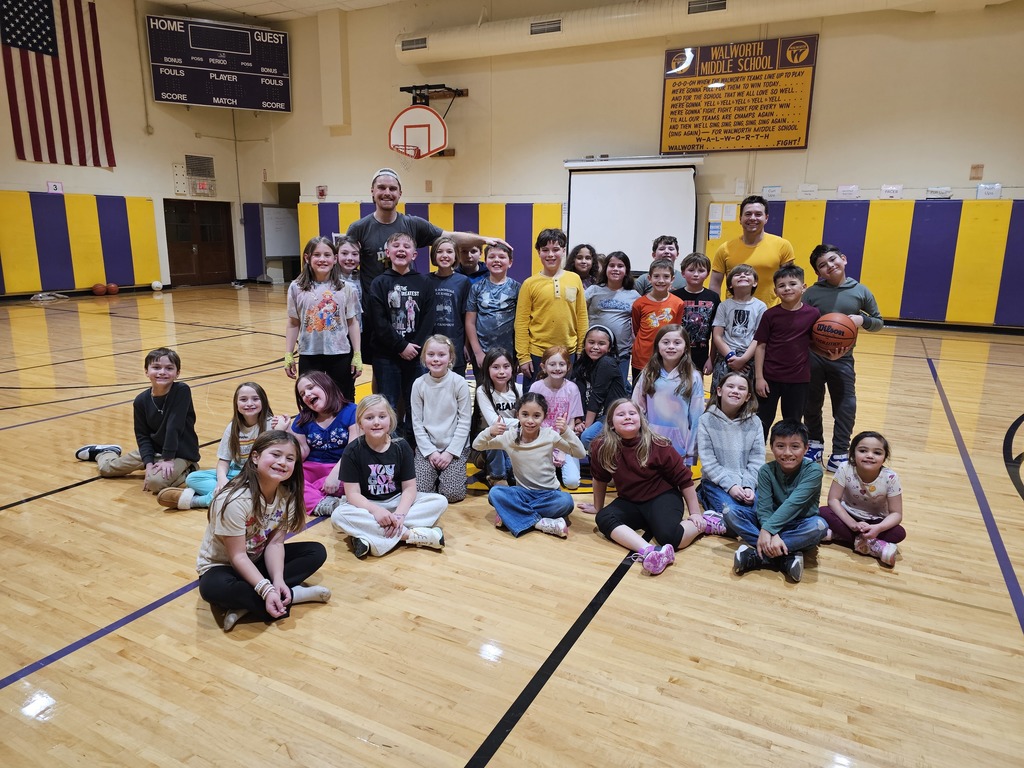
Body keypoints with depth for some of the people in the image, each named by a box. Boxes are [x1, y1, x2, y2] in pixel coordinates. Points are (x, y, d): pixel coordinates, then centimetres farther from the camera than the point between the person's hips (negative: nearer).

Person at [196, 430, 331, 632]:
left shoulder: (287, 495, -11)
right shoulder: (236, 500, -29)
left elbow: (275, 543, -11)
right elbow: (238, 556, -26)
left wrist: (278, 581, -26)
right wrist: (267, 590, -33)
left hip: (257, 560, 7)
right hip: (222, 566, -6)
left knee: (317, 552, -7)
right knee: (214, 588, -39)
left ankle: (247, 604, -18)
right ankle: (293, 595, -22)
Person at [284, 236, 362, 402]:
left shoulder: (345, 288, -3)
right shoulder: (297, 288, -3)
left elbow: (352, 323, 1)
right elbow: (293, 324, 3)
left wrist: (357, 355, -1)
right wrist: (288, 355, 2)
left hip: (341, 355, 0)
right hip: (309, 356, 1)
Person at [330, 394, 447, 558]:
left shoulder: (401, 446, -7)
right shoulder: (353, 451, -12)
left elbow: (409, 487, -8)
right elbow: (352, 493, -15)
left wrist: (399, 514, -27)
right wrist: (375, 510, -34)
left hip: (397, 502, 2)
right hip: (367, 505, -2)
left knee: (440, 501, -18)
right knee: (338, 516, -33)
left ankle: (370, 540, -30)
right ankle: (410, 535, -31)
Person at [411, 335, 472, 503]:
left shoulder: (459, 382, -9)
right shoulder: (419, 384, -3)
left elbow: (464, 421, -7)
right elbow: (417, 423, 0)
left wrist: (450, 452, -11)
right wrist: (430, 451, -9)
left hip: (455, 446, -2)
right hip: (427, 446, 2)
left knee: (452, 493, -15)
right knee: (419, 490, -13)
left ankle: (447, 474, 17)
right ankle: (436, 474, 18)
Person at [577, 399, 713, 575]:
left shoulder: (657, 446, -18)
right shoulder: (603, 447, -14)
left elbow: (684, 478, -8)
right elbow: (600, 479, 5)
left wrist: (695, 514, -5)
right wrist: (598, 507, 16)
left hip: (663, 497, -4)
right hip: (629, 502, 4)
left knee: (669, 536, -32)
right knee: (603, 518, -27)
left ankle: (704, 523, -2)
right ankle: (648, 551, -46)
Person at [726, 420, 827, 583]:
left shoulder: (813, 471, -16)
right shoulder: (766, 471, -9)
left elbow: (793, 503, -27)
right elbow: (764, 507, -18)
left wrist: (767, 530, -36)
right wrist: (773, 536, -37)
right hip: (772, 521, 3)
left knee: (819, 526, -36)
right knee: (730, 513, -20)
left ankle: (756, 555, -32)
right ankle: (786, 557, -30)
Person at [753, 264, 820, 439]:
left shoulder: (812, 314, -3)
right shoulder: (770, 314, -6)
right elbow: (760, 346, -4)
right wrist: (759, 377, -8)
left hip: (798, 379, 1)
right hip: (770, 377, -1)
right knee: (762, 422, 8)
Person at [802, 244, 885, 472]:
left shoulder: (861, 291, 1)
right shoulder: (811, 293, -4)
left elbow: (879, 322, 9)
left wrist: (863, 320, -12)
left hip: (843, 359, 1)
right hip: (812, 357, -1)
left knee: (846, 407, 0)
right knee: (812, 404, 12)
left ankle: (839, 455, 10)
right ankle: (815, 445, 32)